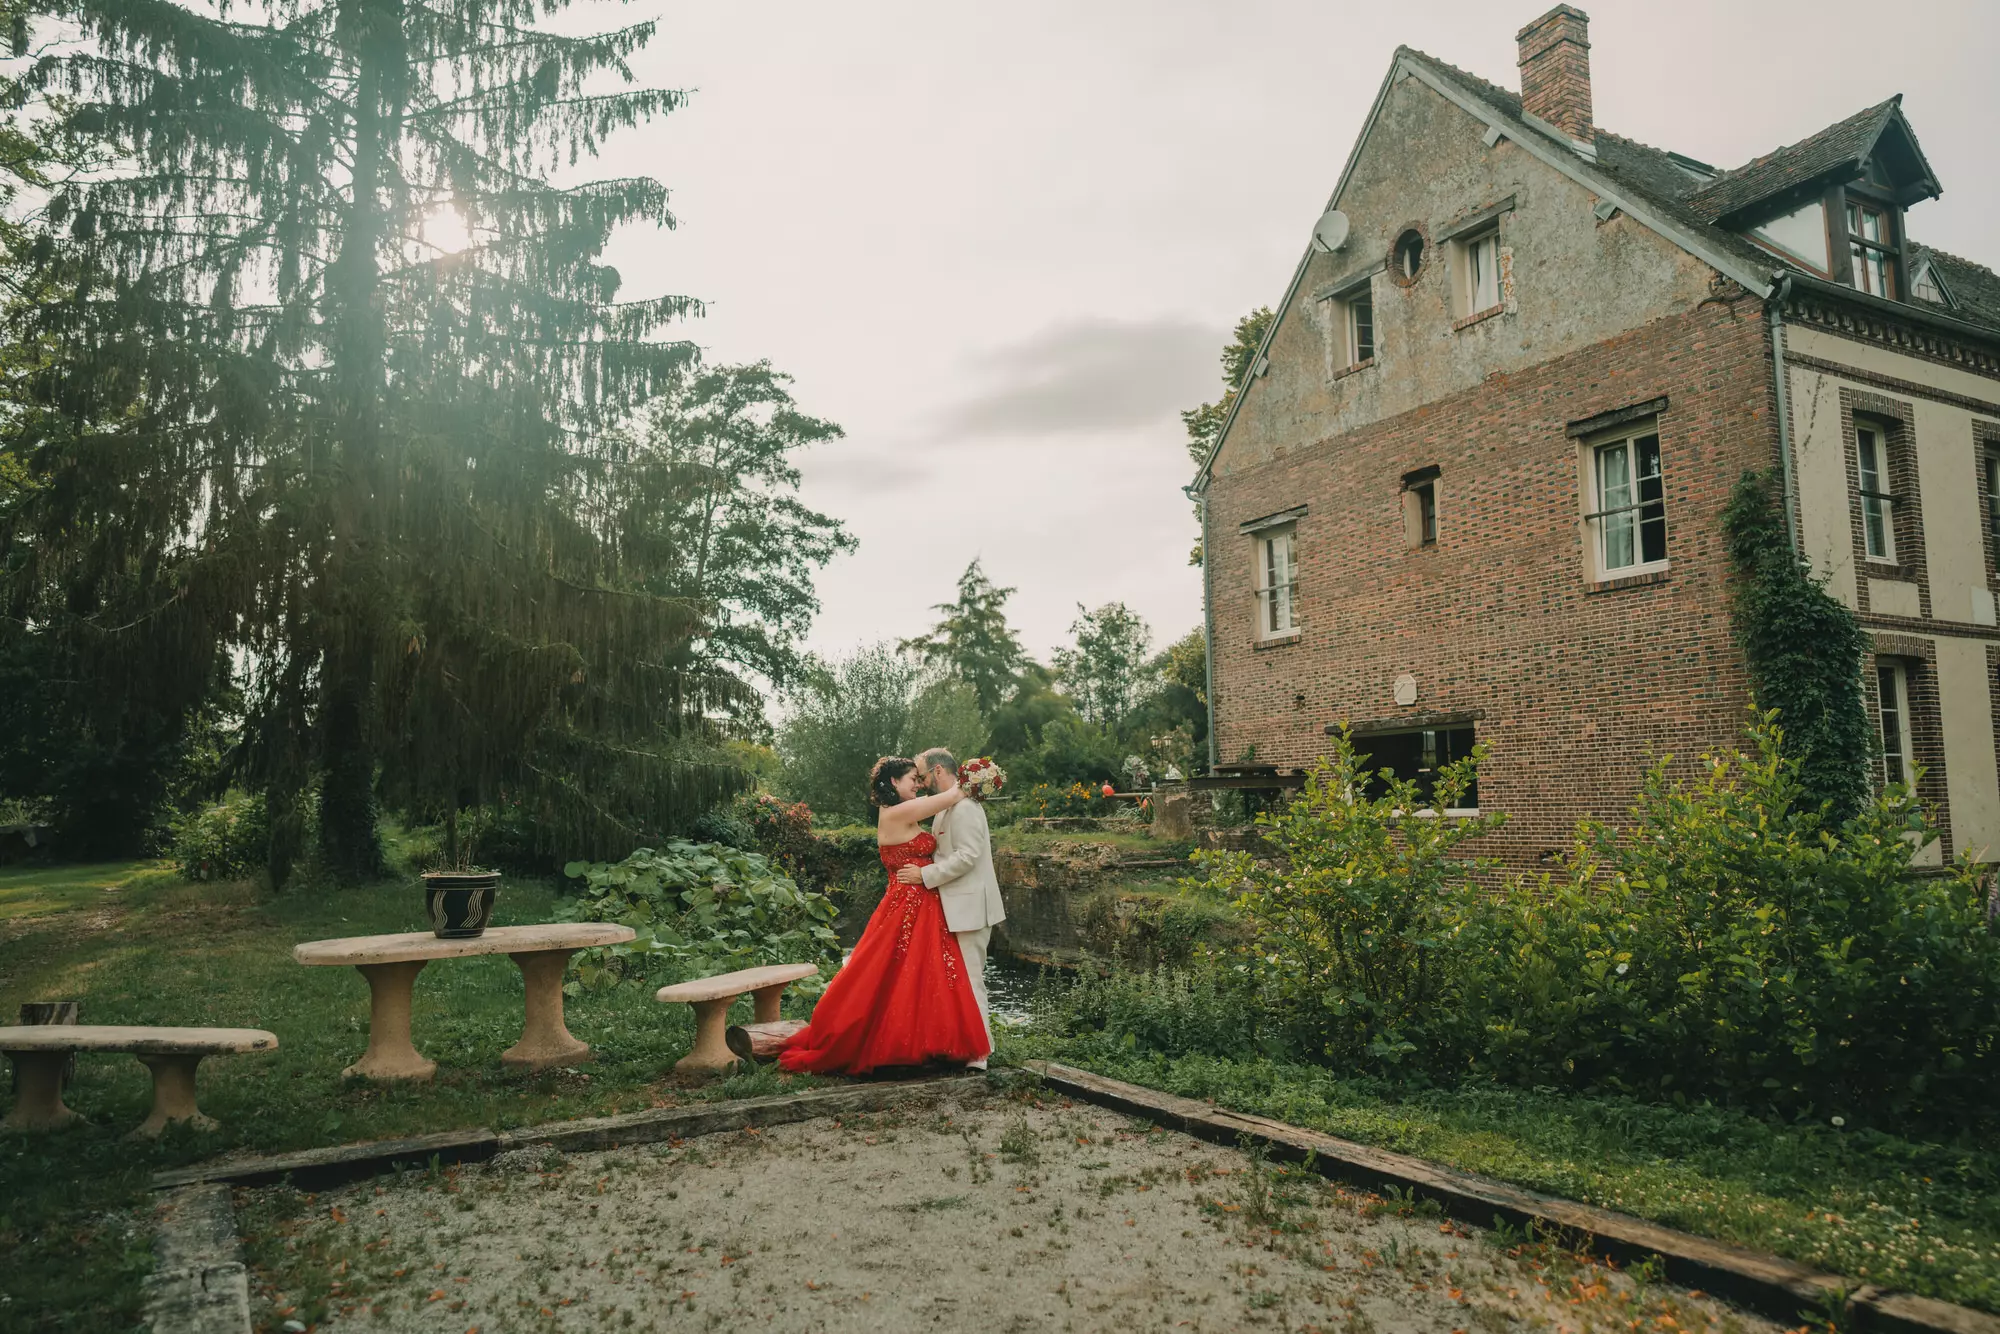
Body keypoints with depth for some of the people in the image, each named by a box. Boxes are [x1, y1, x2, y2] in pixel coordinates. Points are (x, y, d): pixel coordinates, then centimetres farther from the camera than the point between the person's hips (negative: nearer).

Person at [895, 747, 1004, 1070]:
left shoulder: (964, 806, -17)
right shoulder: (949, 805, 15)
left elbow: (967, 856, -23)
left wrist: (925, 875, -19)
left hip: (969, 906, -10)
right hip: (959, 906, 10)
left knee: (970, 980, -4)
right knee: (965, 979, 14)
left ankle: (977, 1055, 3)